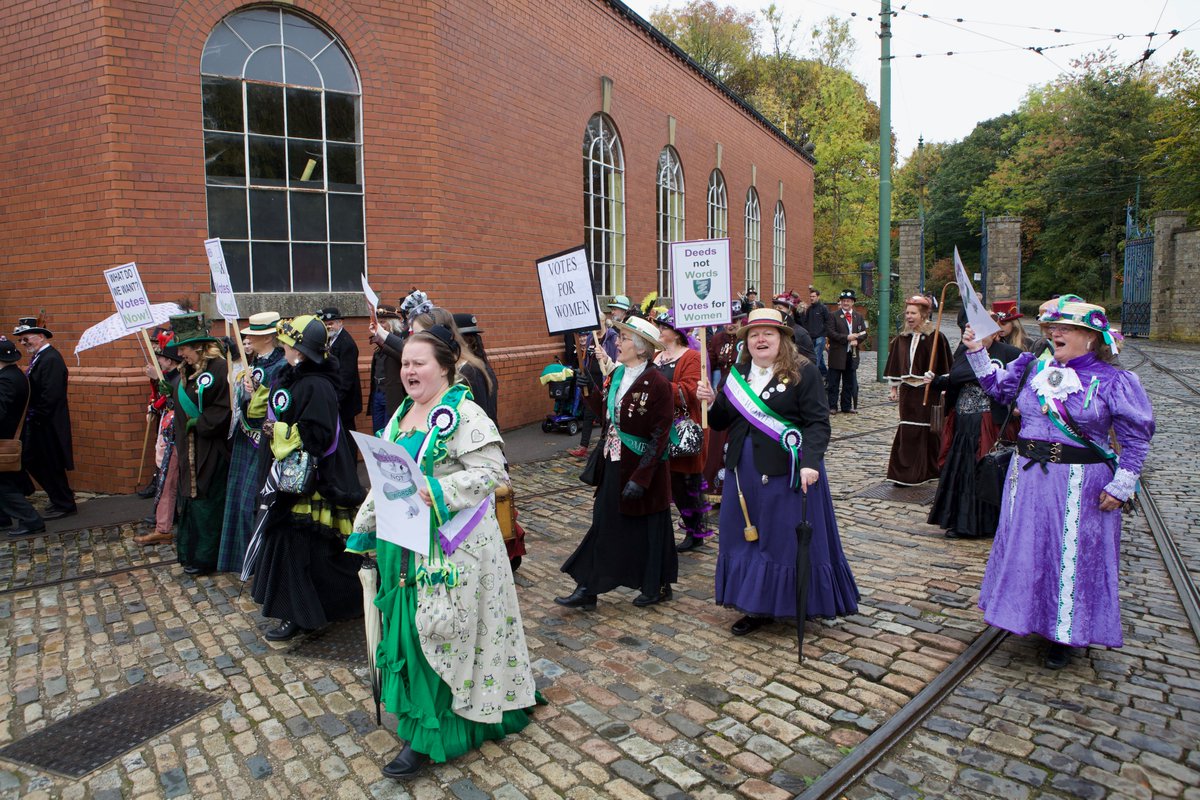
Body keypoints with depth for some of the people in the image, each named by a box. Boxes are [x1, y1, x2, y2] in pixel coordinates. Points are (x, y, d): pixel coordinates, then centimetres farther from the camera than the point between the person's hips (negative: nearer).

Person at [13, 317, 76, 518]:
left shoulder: (51, 359, -18)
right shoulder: (39, 357, 12)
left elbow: (50, 395, -24)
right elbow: (35, 391, 14)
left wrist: (36, 418, -18)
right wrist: (31, 418, 6)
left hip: (46, 426, -10)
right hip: (36, 424, 10)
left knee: (50, 465, 1)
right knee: (30, 460, 15)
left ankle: (64, 505, 15)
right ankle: (62, 497, 26)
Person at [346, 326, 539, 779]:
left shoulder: (465, 414, -12)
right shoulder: (403, 413, 13)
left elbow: (491, 471, -22)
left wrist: (436, 492, -30)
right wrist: (362, 529, 18)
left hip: (448, 545, -7)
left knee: (435, 631, 0)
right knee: (407, 629, 13)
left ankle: (428, 734, 14)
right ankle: (419, 718, 32)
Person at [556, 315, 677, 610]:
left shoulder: (657, 383, -17)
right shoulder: (616, 375, 6)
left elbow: (659, 437, -18)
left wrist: (641, 478, -21)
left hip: (644, 470, -7)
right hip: (613, 466, 7)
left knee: (649, 529, 10)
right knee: (604, 526, 10)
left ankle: (658, 587, 30)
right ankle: (587, 590, 18)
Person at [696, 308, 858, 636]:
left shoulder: (804, 372, -5)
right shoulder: (738, 374, 11)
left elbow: (817, 423, -12)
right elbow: (720, 422, 14)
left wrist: (810, 462, -25)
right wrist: (710, 401, -6)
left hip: (787, 473, -5)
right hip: (744, 472, 6)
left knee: (788, 537, 2)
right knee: (747, 537, 10)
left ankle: (795, 603, 20)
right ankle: (758, 606, 22)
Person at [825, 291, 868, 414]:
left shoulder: (859, 317, 12)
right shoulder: (834, 316, -2)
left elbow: (864, 333, 9)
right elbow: (830, 332, -12)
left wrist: (856, 339, -13)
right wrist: (847, 337, -18)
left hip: (852, 354, 4)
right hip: (837, 354, -4)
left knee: (849, 383, 10)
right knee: (833, 383, 1)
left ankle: (847, 406, 18)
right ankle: (832, 406, 7)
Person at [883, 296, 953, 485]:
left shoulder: (935, 337, -6)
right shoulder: (901, 338, 8)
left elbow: (943, 366, -6)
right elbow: (895, 366, 14)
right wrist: (893, 388, 11)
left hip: (928, 391, -4)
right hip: (907, 391, 4)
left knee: (928, 431, 3)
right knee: (907, 432, 3)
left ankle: (930, 470, 18)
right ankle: (905, 474, 10)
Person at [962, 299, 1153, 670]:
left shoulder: (1111, 381, -8)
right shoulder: (1035, 368, 4)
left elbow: (1136, 438, -6)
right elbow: (998, 386, 18)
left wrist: (1120, 487, -8)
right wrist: (977, 352, 7)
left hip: (1079, 486, -4)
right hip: (1028, 478, 5)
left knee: (1071, 556, 5)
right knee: (1025, 548, 13)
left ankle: (1064, 635, 21)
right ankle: (1031, 616, 34)